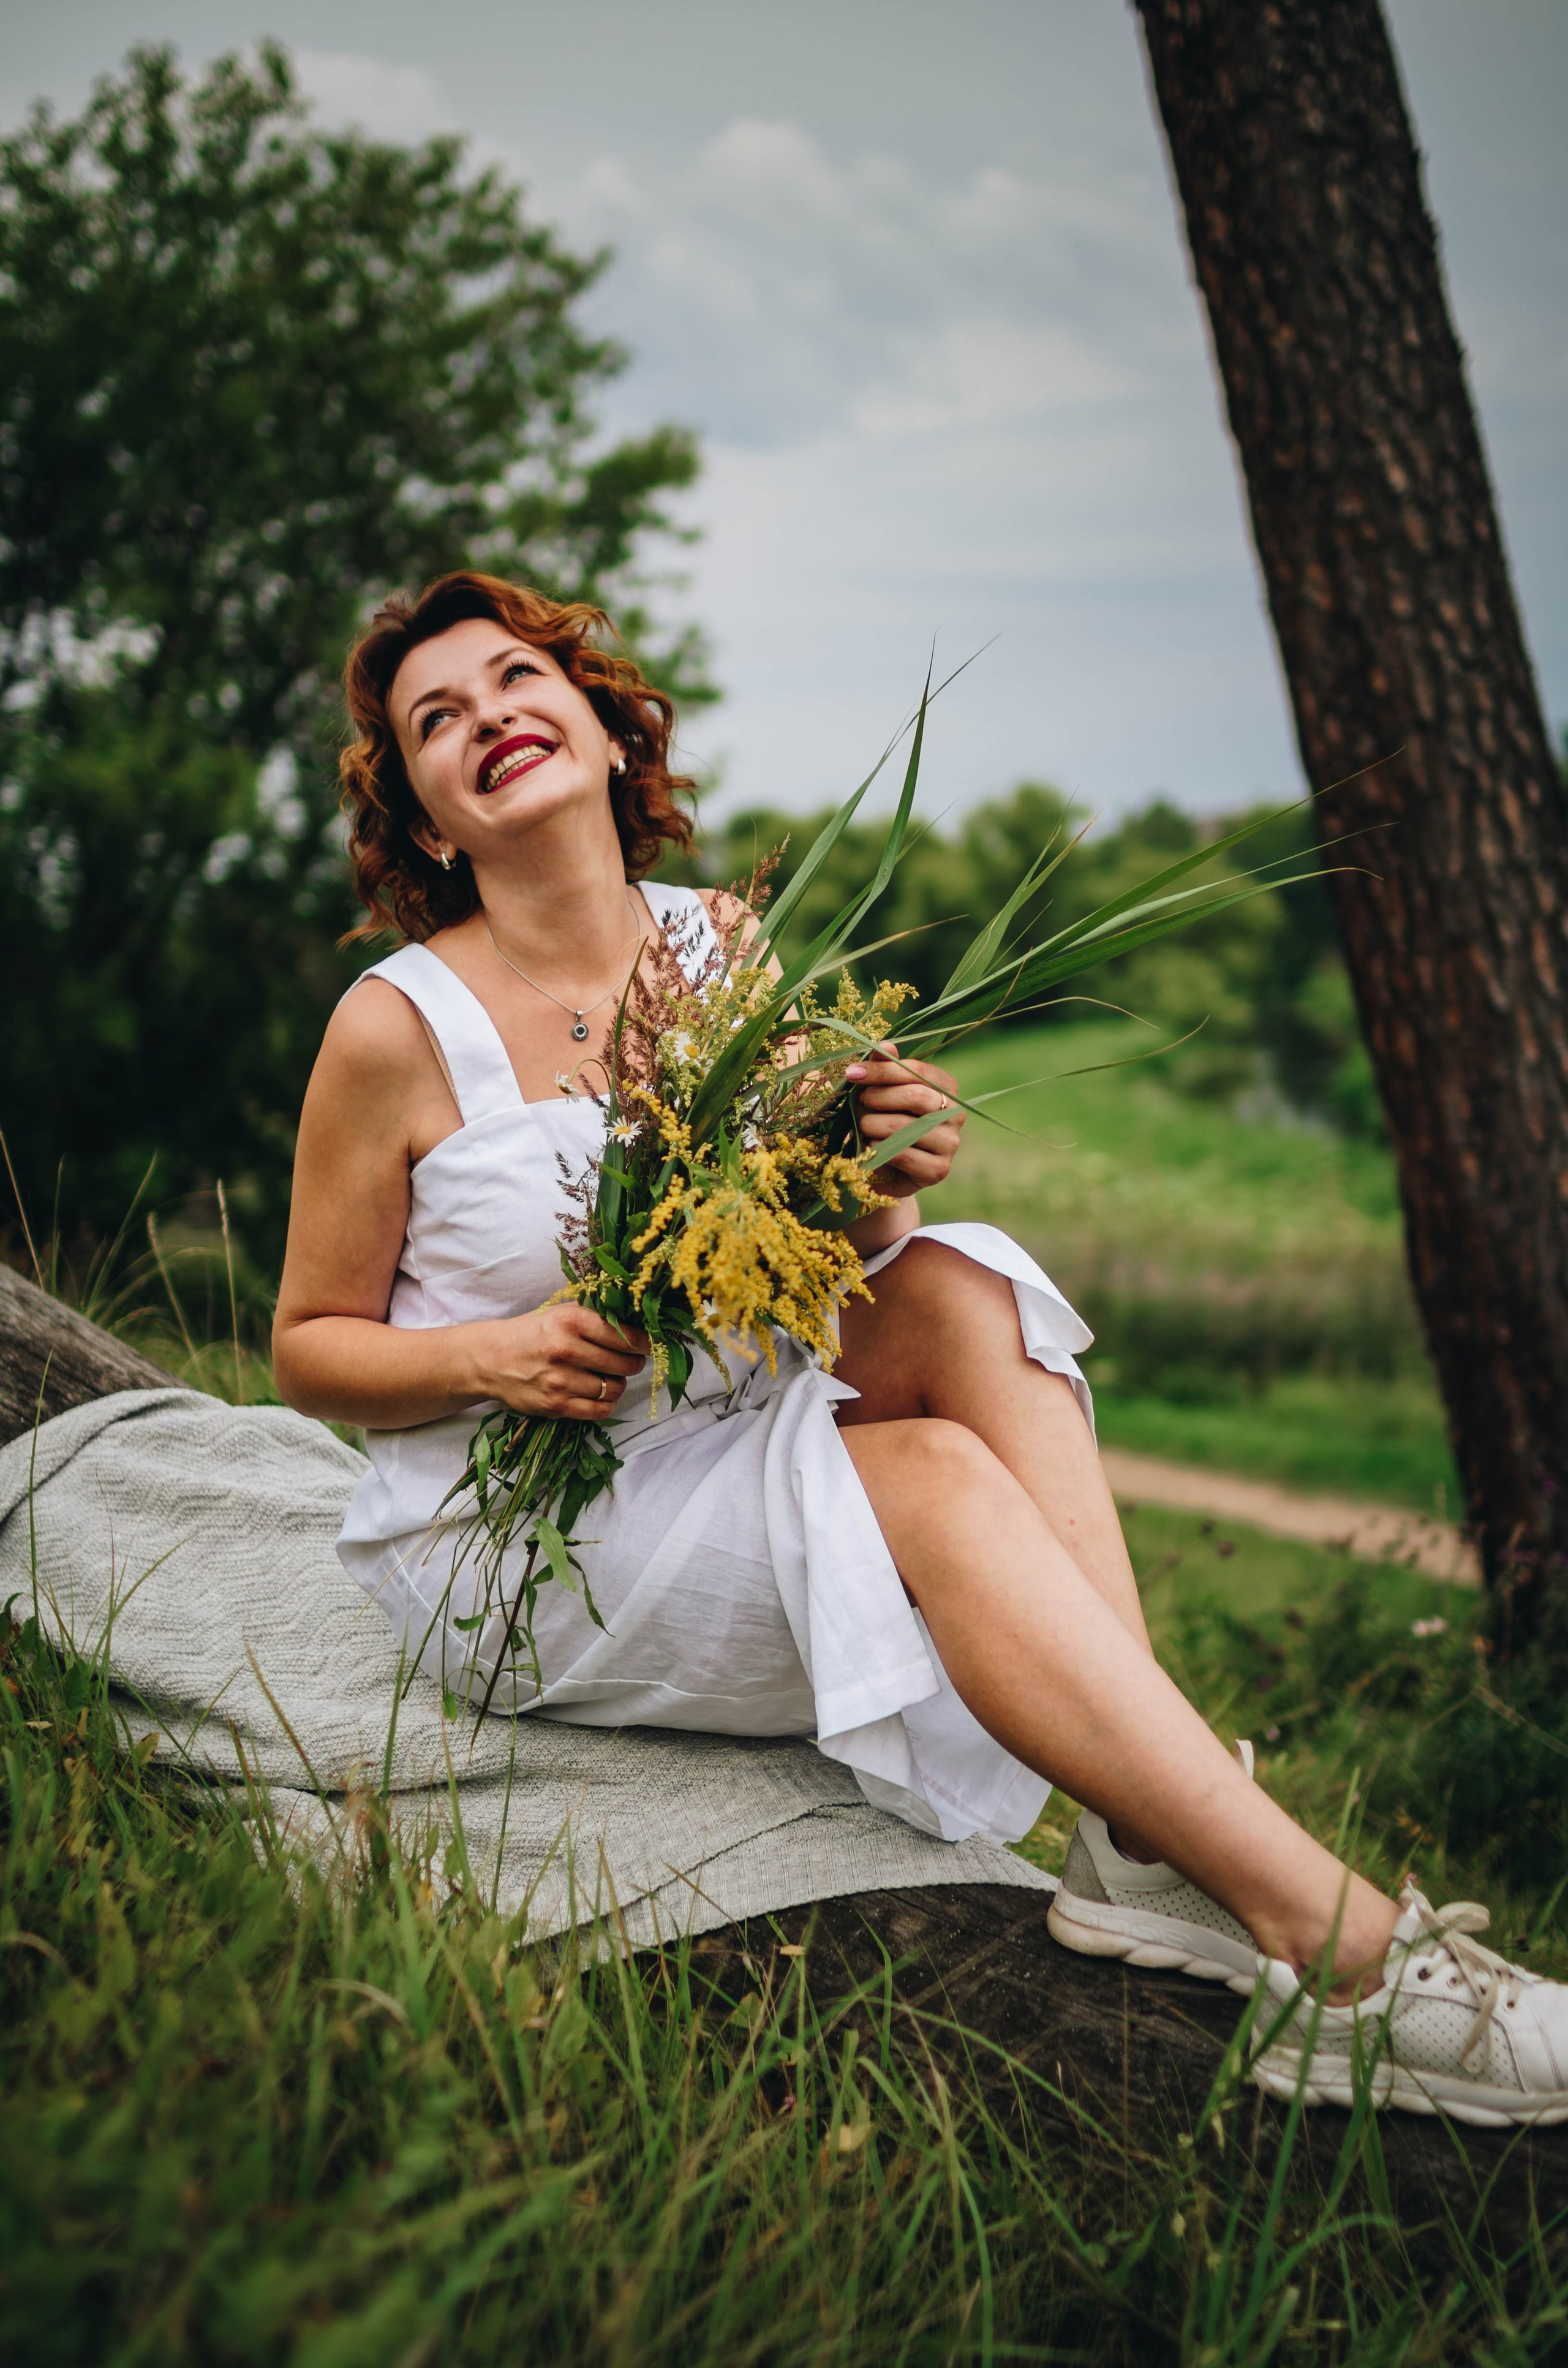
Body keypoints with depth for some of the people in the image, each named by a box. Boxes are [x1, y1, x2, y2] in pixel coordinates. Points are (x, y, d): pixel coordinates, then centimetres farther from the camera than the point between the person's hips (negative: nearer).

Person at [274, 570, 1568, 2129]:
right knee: (932, 1473, -28)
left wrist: (875, 1204, -18)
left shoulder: (726, 952, 2)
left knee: (957, 1289, -22)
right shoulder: (399, 1026, -11)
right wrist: (491, 1356, -22)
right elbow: (309, 1351, -3)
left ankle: (1147, 1844, -28)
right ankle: (1338, 1954, -32)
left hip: (728, 1457, 5)